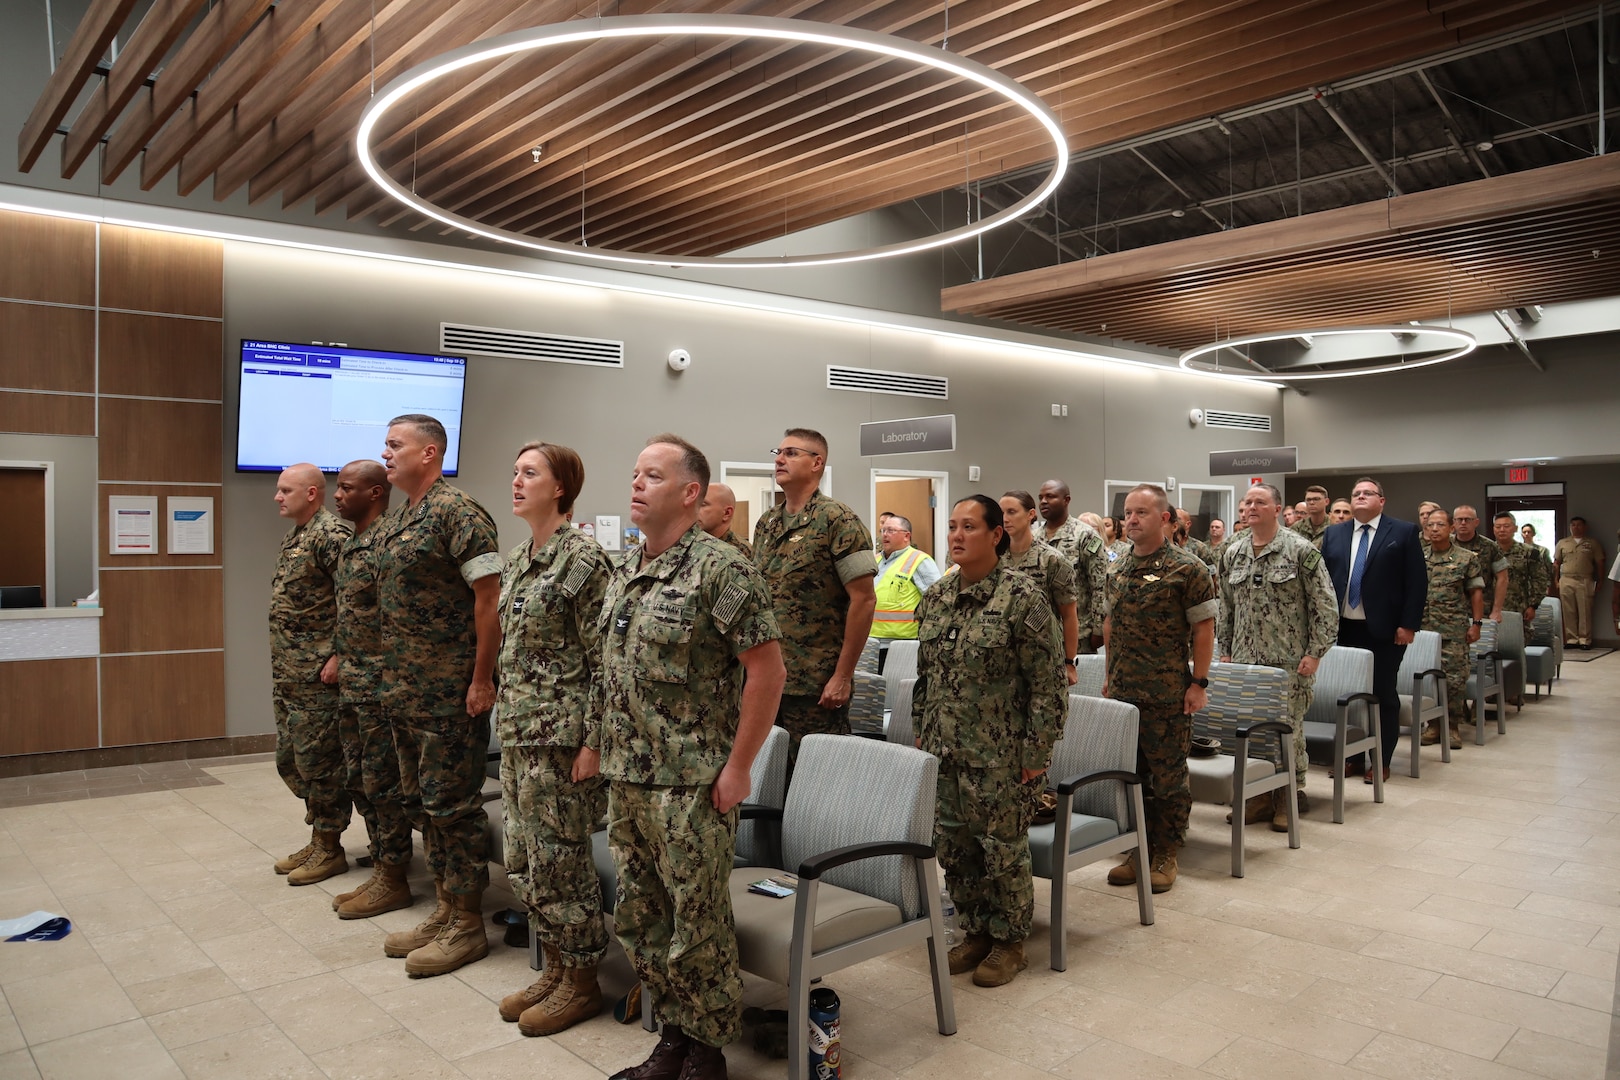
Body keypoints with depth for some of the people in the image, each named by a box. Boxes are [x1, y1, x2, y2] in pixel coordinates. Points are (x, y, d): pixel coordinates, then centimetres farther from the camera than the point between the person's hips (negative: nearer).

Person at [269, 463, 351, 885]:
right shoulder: (292, 538, 15)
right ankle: (317, 839, 28)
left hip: (317, 676, -10)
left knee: (319, 762, 0)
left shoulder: (330, 534, -15)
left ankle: (329, 850, 12)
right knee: (291, 762, 15)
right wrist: (279, 669, 19)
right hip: (286, 675, 10)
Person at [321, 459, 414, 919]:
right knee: (358, 779, 15)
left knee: (382, 782, -1)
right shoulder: (350, 545, 14)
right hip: (352, 683, 10)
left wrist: (387, 677, -19)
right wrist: (338, 659, 15)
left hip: (380, 684, -10)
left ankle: (393, 881, 10)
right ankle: (380, 869, 26)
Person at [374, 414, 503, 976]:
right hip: (403, 690, 10)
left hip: (449, 691, -9)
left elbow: (489, 596, -18)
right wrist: (393, 676, 15)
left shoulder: (457, 511, -14)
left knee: (451, 803, -2)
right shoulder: (393, 521, 15)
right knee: (421, 799, 15)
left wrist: (482, 680, -20)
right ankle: (445, 909, 28)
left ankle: (468, 926, 10)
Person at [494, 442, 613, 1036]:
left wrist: (593, 740, -17)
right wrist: (507, 721, 18)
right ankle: (555, 970, 30)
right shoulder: (516, 561, 12)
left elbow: (602, 659, -15)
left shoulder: (584, 558, -13)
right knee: (523, 859, 14)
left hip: (561, 733, -9)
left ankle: (581, 982, 18)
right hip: (518, 732, 9)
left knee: (559, 858, 1)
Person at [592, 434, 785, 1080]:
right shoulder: (623, 573, 10)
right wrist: (599, 747, 13)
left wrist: (738, 767, -14)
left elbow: (768, 671, -15)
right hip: (625, 781, 8)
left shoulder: (720, 570, -14)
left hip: (691, 784, -8)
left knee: (697, 924, 5)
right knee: (638, 919, 16)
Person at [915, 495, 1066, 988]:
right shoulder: (936, 598, 6)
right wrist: (923, 731, 14)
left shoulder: (1022, 596, -13)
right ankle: (975, 932, 31)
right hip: (944, 751, 6)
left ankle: (1009, 942, 25)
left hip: (999, 756, -6)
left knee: (1003, 848, 6)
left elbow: (1048, 681, -13)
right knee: (952, 845, 13)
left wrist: (1037, 751, -14)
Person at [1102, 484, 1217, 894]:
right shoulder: (1117, 570, 10)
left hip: (1167, 695, -6)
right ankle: (1137, 850, 25)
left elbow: (1203, 628, -8)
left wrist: (1199, 683, -11)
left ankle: (1165, 855, 18)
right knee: (1129, 774, 13)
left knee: (1168, 776, 4)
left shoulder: (1187, 568, -8)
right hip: (1122, 692, 6)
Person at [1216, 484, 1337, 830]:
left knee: (1287, 728, 0)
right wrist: (1225, 650, 12)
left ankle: (1289, 799, 14)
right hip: (1244, 659, 5)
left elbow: (1325, 605, -7)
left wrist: (1314, 653, -11)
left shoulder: (1301, 551, -6)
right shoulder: (1233, 555, 9)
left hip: (1288, 660, -4)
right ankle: (1257, 797, 18)